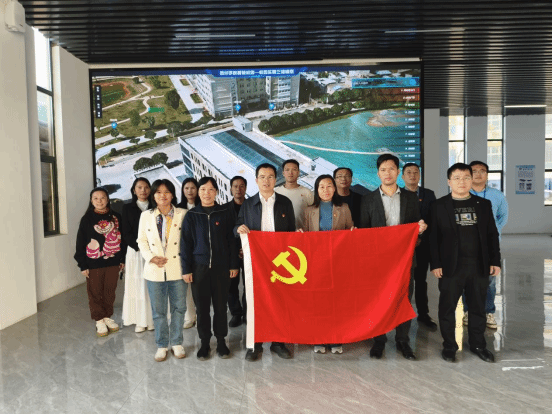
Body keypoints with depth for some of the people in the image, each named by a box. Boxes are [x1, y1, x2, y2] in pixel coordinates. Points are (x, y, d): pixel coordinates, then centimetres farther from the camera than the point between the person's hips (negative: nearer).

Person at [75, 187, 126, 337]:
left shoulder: (116, 217, 3)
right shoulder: (87, 219, -2)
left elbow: (122, 238, 8)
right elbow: (80, 243, -2)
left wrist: (122, 259, 6)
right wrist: (83, 265, -5)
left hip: (113, 262, 2)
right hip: (94, 264, -2)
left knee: (110, 292, 11)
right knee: (95, 293, 7)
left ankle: (107, 317, 28)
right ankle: (99, 320, 22)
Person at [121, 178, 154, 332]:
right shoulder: (128, 208, 7)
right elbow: (126, 233, 1)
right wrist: (140, 247, -12)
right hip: (135, 251, 0)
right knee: (137, 284, 2)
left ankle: (152, 319, 11)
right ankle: (140, 321, 11)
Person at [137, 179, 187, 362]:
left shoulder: (182, 214, -1)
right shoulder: (146, 216, 5)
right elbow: (142, 241, 7)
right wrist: (151, 257, -9)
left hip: (177, 269, -1)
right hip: (155, 270, 1)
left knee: (179, 307, 9)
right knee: (158, 310, 9)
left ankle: (176, 342, 27)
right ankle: (162, 345, 25)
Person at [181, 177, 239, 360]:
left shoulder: (225, 213, 2)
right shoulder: (191, 216, 4)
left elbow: (232, 240, 3)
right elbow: (185, 243, 4)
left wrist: (234, 265, 0)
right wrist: (186, 269, 0)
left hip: (221, 267, 0)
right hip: (199, 267, 1)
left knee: (221, 305, 7)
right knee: (202, 306, 7)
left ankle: (221, 341, 23)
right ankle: (204, 342, 22)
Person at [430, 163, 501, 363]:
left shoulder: (484, 204, 9)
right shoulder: (439, 205, 0)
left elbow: (492, 234, 10)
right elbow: (433, 237, -3)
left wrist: (495, 261, 4)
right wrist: (435, 264, -8)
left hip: (479, 265, 3)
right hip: (451, 266, -3)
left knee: (478, 307, 13)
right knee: (447, 308, 5)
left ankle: (478, 345, 28)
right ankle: (449, 346, 19)